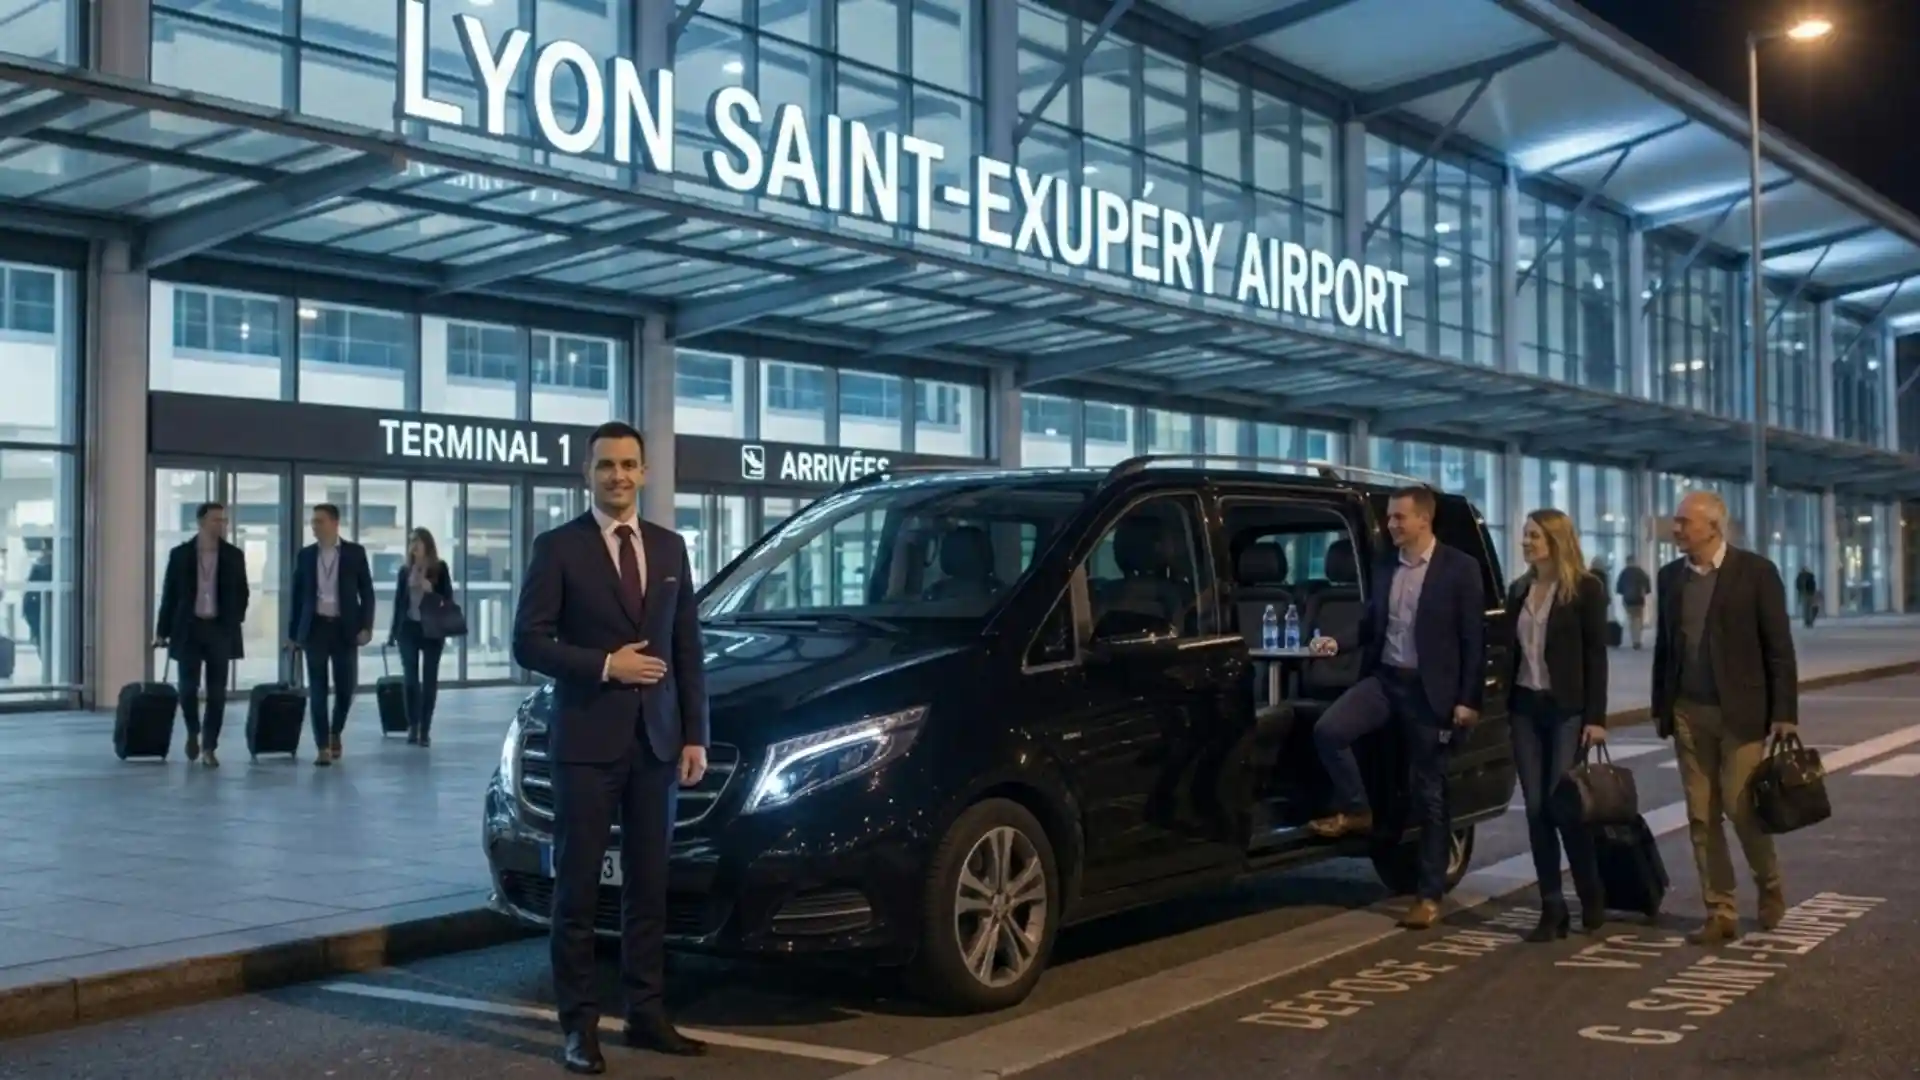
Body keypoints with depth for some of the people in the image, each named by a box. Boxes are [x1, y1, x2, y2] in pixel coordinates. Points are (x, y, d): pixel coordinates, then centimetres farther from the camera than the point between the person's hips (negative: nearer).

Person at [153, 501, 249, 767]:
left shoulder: (234, 555, 3)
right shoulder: (180, 554, 2)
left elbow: (242, 593, 10)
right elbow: (169, 593, 3)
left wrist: (234, 623, 0)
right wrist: (162, 631, 0)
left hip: (220, 630, 1)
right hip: (188, 628, -1)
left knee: (216, 693, -1)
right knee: (188, 687, -7)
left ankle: (209, 748, 6)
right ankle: (193, 732, 21)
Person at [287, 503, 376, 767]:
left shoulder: (355, 552, 1)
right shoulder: (305, 555, 6)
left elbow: (366, 592, 1)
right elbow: (297, 595, 9)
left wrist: (366, 626, -9)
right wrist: (292, 632, 5)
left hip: (345, 627, -1)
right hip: (316, 627, 1)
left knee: (345, 686, 2)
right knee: (317, 689, -3)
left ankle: (335, 733, 27)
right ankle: (322, 746, 0)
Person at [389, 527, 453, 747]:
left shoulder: (439, 568, -1)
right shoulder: (405, 570, 6)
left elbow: (448, 598, 0)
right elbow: (398, 601, 9)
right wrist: (394, 630, 8)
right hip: (408, 629, 2)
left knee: (429, 679, 2)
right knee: (410, 679, 2)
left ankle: (425, 729, 6)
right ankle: (412, 727, 9)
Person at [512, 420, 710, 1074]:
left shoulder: (670, 548, 11)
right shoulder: (558, 547, -2)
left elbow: (688, 648, 11)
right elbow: (528, 643, -6)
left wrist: (695, 735, 5)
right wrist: (605, 665, -16)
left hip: (657, 741, 4)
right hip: (587, 740, -4)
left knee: (649, 885, 10)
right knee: (578, 887, 2)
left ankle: (646, 1014, 19)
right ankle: (579, 1024, 10)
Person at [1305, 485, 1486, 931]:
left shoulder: (1459, 569, -6)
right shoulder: (1384, 568, 9)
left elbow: (1474, 639, -7)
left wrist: (1468, 699, -12)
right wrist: (1340, 644, -1)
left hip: (1429, 689, -4)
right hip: (1383, 678, 4)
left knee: (1430, 793, 3)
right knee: (1327, 731, -22)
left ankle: (1430, 895, 12)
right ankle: (1355, 811, 2)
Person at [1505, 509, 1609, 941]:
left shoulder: (1585, 587, -5)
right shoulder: (1519, 590, 11)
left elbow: (1596, 655, -8)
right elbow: (1514, 652, 12)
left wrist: (1596, 717, -13)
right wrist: (1507, 708, 9)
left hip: (1567, 708, -5)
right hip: (1526, 708, 5)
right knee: (1536, 809, 2)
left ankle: (1591, 897, 15)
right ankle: (1552, 909, 7)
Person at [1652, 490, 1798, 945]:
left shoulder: (1756, 571, -6)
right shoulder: (1671, 576, 8)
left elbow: (1779, 646, -6)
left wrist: (1785, 712, -9)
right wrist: (1660, 706, 10)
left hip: (1740, 710, -4)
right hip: (1688, 712, 4)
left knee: (1742, 808, -4)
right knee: (1701, 817, 4)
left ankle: (1769, 885, 24)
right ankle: (1720, 913, 11)